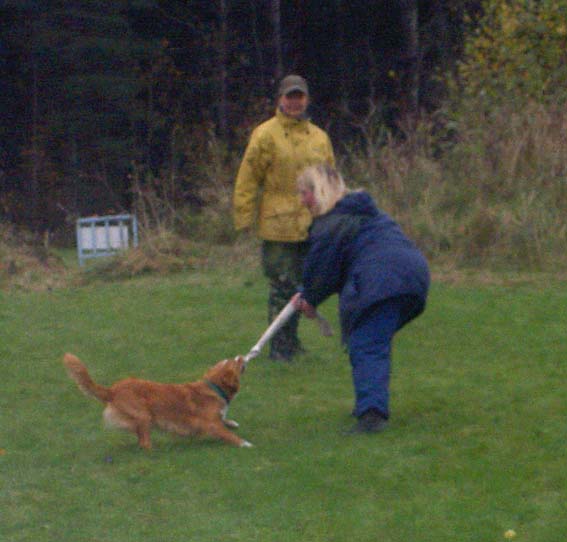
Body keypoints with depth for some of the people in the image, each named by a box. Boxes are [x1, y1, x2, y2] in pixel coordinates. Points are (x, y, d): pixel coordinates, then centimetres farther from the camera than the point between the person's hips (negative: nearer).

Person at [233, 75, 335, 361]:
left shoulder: (319, 137, 13)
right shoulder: (265, 135, -3)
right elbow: (247, 179, -4)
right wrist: (245, 217, -8)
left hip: (312, 227, 5)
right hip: (278, 226, -5)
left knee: (303, 285, 12)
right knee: (282, 286, -5)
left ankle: (291, 341, 24)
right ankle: (280, 347, 1)